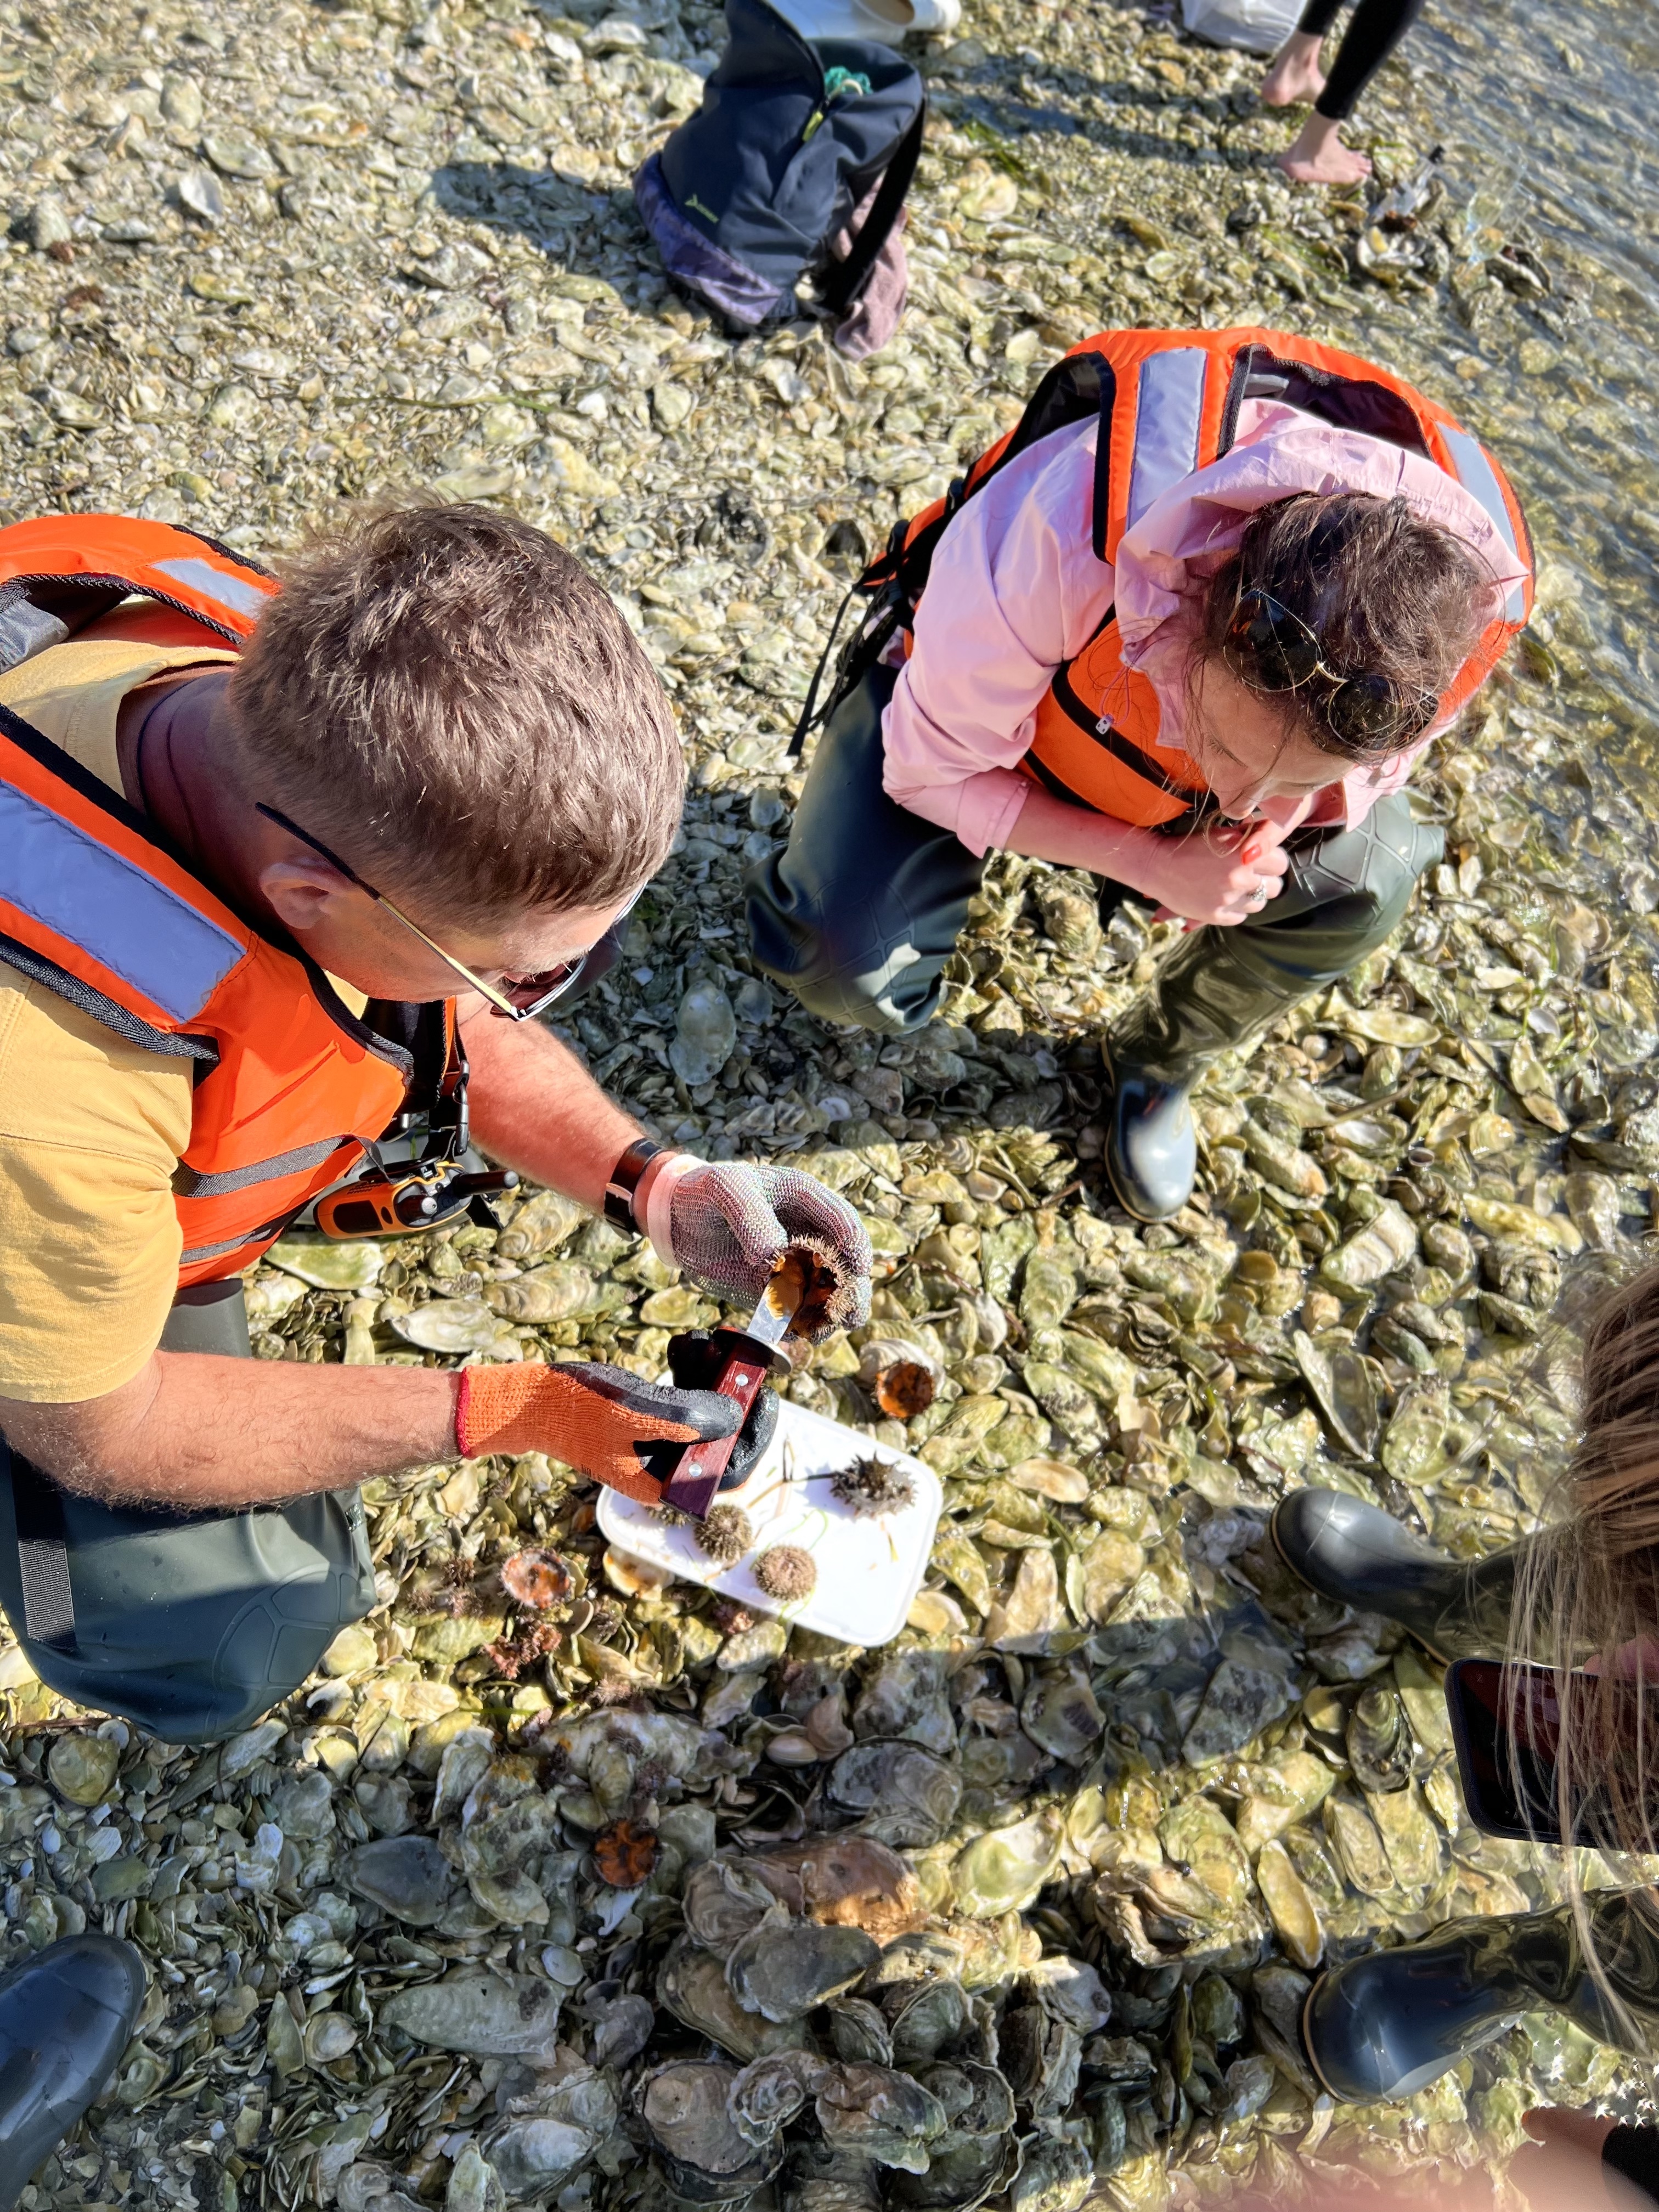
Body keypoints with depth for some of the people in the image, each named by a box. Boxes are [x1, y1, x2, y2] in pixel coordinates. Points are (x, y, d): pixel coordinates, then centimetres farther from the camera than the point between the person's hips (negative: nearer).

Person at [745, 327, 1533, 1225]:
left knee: (1366, 876, -19)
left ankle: (1159, 1061, 10)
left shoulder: (1457, 608, -31)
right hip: (982, 689, -3)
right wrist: (1145, 861, -33)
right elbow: (931, 770, -27)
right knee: (849, 965, -25)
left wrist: (1285, 809, -28)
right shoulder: (1064, 532, -43)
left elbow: (1366, 759, -5)